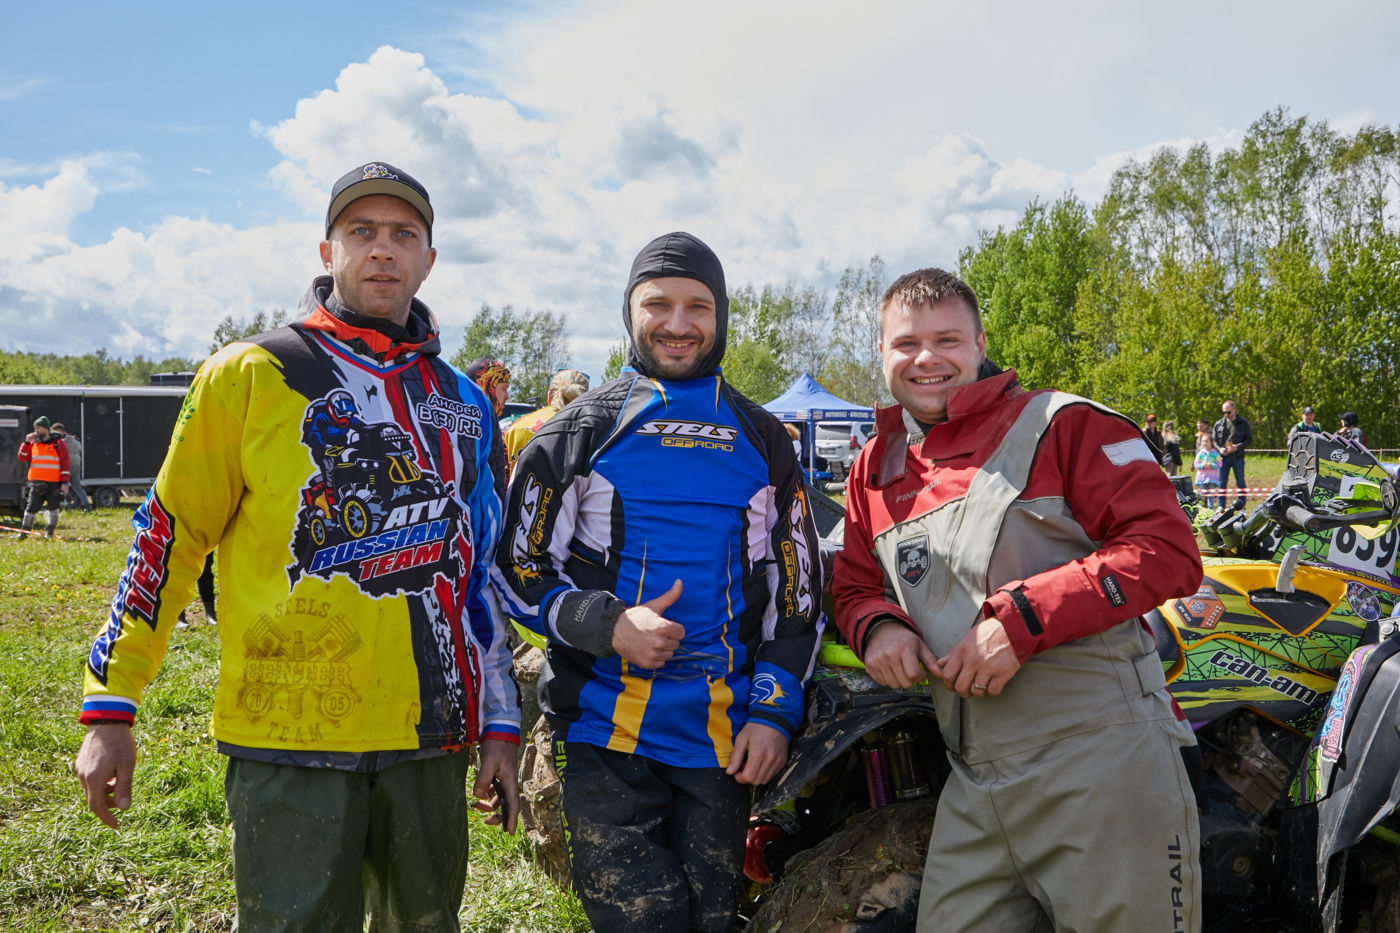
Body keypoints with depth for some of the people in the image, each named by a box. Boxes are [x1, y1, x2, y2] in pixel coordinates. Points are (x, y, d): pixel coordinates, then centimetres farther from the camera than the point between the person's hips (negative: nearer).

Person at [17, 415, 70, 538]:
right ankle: (24, 531, 11)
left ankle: (49, 532, 7)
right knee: (31, 507, 2)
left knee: (52, 507, -1)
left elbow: (65, 464, -2)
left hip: (54, 483, -3)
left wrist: (64, 483, -9)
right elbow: (22, 458, 11)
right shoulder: (33, 443, 12)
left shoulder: (58, 443, 0)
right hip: (37, 482, 3)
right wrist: (26, 442, 0)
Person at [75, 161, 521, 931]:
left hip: (429, 738, 5)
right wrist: (110, 708, -3)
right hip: (288, 736, -4)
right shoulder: (251, 375, -1)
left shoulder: (462, 405, 11)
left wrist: (499, 729, 12)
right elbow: (167, 535, 0)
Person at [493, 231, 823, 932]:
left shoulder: (761, 442, 12)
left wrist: (775, 712, 1)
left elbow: (796, 586, 12)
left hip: (725, 740, 2)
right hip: (607, 733, -2)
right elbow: (518, 570, 4)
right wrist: (607, 625, -14)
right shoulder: (577, 434, 6)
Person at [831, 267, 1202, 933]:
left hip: (1102, 768, -5)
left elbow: (1167, 548, -10)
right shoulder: (874, 470, 17)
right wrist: (876, 625, -1)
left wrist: (1021, 616, -18)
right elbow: (854, 585, 25)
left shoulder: (1061, 424, -2)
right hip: (974, 790, 5)